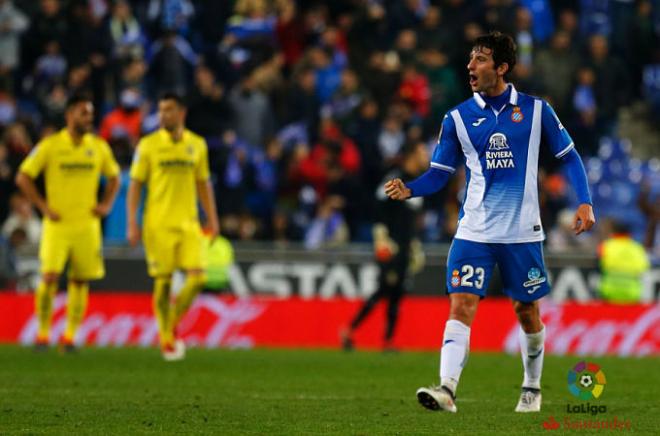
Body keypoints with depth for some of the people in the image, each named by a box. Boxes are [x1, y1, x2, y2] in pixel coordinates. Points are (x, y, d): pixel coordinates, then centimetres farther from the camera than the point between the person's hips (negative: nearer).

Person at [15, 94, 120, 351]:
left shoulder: (99, 146, 6)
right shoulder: (50, 145, -4)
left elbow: (114, 177, 20)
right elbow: (23, 178, -1)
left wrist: (106, 204, 5)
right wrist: (43, 207, -6)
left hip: (87, 224, 3)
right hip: (57, 224, -3)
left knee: (81, 281, 3)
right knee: (49, 277, -13)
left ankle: (70, 336, 11)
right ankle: (42, 334, -2)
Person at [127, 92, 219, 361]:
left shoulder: (197, 145, 8)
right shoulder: (148, 145, 0)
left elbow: (203, 184, 16)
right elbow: (135, 185, 1)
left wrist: (212, 220, 11)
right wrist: (132, 223, -6)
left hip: (188, 223, 3)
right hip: (158, 225, -3)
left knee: (197, 278, -10)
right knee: (163, 281, -1)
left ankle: (172, 325, 10)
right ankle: (166, 340, 11)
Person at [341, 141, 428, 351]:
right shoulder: (395, 178, -8)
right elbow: (380, 209, -13)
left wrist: (415, 246, 23)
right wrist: (381, 238, -19)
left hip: (406, 247, 8)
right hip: (390, 247, -8)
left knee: (397, 294, 4)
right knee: (385, 290, -13)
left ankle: (388, 342, 4)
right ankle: (349, 331, -8)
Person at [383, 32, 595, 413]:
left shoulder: (535, 110, -1)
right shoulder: (458, 118, 2)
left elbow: (569, 156, 7)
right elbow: (440, 173, 5)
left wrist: (584, 203, -4)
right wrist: (409, 190, -15)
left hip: (522, 231, 0)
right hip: (474, 231, 0)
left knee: (528, 311, 9)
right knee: (461, 306, -14)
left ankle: (533, 388, 30)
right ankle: (447, 389, -24)